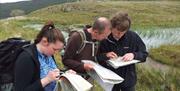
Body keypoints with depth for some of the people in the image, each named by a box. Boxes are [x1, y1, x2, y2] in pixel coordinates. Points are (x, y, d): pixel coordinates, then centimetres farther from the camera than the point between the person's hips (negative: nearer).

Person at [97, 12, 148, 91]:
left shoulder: (133, 37, -14)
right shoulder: (104, 38, -14)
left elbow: (144, 54, -4)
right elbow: (97, 58, -4)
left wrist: (133, 55, -23)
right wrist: (105, 56, -25)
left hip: (128, 79, 0)